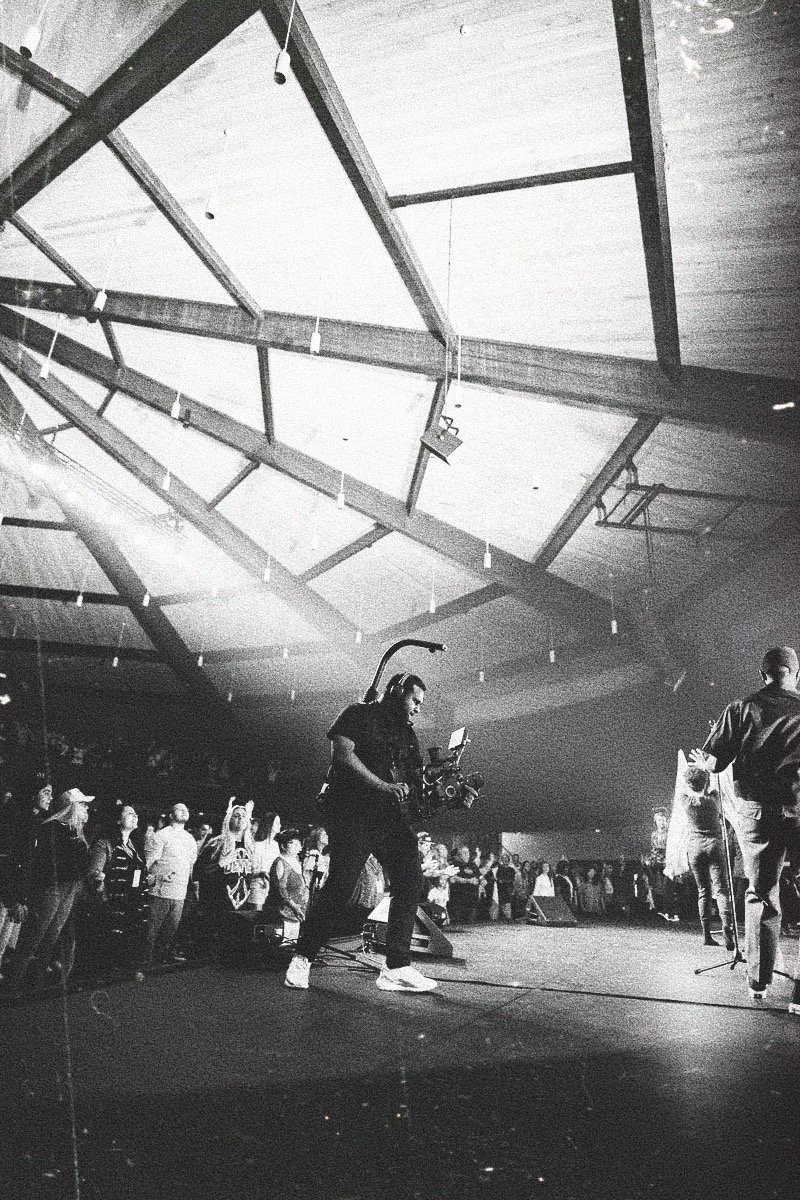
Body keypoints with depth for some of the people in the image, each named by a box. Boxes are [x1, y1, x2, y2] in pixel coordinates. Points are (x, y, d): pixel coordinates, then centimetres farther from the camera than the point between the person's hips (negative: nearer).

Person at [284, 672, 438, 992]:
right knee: (342, 883, -13)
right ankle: (302, 958, 4)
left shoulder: (407, 733, 21)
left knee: (410, 879, -7)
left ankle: (396, 967, -2)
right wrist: (383, 786, -19)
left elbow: (418, 777, 18)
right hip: (353, 809, -7)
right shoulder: (359, 715, 2)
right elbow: (342, 754, -12)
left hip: (391, 815, 7)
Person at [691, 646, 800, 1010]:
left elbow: (714, 762, 1)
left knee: (761, 895, 15)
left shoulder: (741, 709, 4)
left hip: (757, 810, 2)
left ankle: (758, 981, 22)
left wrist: (700, 761, 21)